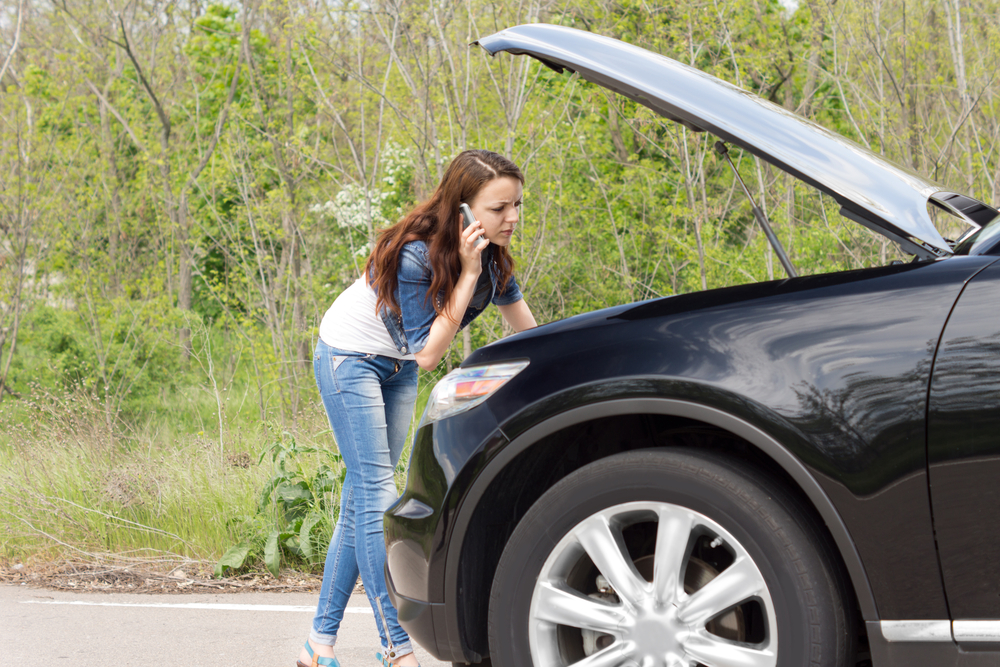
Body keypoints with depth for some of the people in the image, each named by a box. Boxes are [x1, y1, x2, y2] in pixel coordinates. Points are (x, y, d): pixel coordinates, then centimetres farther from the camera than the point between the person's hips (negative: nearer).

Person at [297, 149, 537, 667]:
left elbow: (523, 325, 4)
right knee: (377, 496, -14)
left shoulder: (492, 253, -10)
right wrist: (467, 276, -37)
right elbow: (427, 353, -33)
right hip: (350, 357, -7)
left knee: (362, 499, 6)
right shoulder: (416, 255, -33)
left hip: (398, 367, 7)